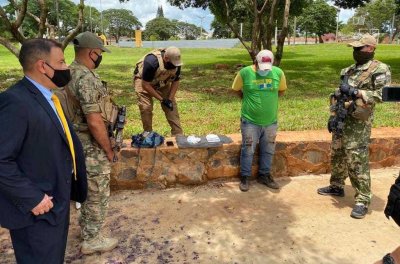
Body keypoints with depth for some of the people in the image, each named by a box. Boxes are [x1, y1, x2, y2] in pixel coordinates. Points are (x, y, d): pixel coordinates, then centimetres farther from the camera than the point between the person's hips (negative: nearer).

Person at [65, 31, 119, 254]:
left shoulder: (72, 72, 7)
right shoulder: (86, 78, -25)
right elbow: (95, 122, -28)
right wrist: (109, 150, -17)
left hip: (82, 143, 10)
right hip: (93, 147, -10)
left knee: (88, 190, 24)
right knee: (98, 194, 6)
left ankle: (86, 227, 42)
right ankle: (92, 240, 23)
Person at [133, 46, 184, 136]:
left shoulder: (176, 63, -22)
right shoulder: (151, 62, -39)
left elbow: (175, 81, -7)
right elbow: (145, 85, -31)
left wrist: (170, 99, -18)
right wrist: (161, 99, -28)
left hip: (162, 82, 5)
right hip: (143, 80, -4)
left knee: (171, 106, -6)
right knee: (146, 107, -18)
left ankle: (178, 134, -2)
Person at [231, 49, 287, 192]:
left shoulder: (278, 73, -5)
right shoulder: (245, 73, -11)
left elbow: (281, 90, 13)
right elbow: (237, 90, 5)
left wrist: (269, 99, 6)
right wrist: (249, 100, 6)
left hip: (270, 121, 3)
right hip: (250, 121, -3)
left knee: (268, 150, 15)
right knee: (248, 150, 6)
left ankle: (264, 175, 33)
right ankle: (244, 177, 22)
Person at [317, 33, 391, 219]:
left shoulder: (379, 69, -7)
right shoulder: (350, 70, 15)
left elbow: (381, 95, -16)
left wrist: (356, 93, -25)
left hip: (358, 123, -8)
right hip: (340, 119, 8)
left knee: (357, 162, -7)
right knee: (337, 156, 17)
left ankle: (362, 200, 2)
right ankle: (336, 186, 35)